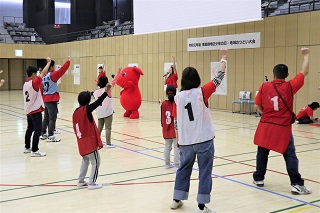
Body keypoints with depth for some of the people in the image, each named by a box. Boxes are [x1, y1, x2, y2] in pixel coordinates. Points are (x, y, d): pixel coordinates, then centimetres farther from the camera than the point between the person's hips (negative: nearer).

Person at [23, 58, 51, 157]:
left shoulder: (26, 84, 9)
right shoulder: (34, 82, -15)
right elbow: (43, 73, -12)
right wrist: (49, 62, -4)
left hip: (29, 111, 9)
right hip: (36, 110, -9)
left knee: (30, 129, 19)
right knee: (37, 130, -7)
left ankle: (27, 147, 28)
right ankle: (34, 150, -8)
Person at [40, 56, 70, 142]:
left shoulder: (43, 76, 8)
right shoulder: (52, 75, -13)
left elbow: (41, 89, 13)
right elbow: (62, 70, -19)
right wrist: (68, 61, -10)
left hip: (45, 100, 8)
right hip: (52, 100, -8)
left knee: (46, 118, 17)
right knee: (52, 118, -5)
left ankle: (43, 134, 24)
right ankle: (50, 136, -5)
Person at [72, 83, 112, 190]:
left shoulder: (75, 112, 7)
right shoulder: (86, 109, -13)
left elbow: (75, 128, 13)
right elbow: (97, 102, -24)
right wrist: (106, 92, -25)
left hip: (81, 142, 8)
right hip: (90, 142, -8)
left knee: (85, 160, 25)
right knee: (96, 162, 2)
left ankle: (81, 181, 28)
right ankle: (92, 183, 2)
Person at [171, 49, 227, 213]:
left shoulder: (177, 97, 0)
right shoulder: (201, 93, -8)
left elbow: (176, 122, 4)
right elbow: (219, 78, -1)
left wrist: (178, 140, 16)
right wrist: (224, 58, 10)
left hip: (185, 142, 4)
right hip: (204, 140, -3)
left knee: (183, 169, 19)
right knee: (205, 171, 4)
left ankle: (176, 200, 28)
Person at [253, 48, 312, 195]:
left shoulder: (264, 86, -3)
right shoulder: (290, 87, -8)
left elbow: (257, 106, 2)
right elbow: (305, 72, 1)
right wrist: (306, 55, 13)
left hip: (265, 126, 2)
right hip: (283, 128, -2)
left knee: (262, 153, 16)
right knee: (290, 156, 2)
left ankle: (258, 179, 26)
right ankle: (297, 185, 0)